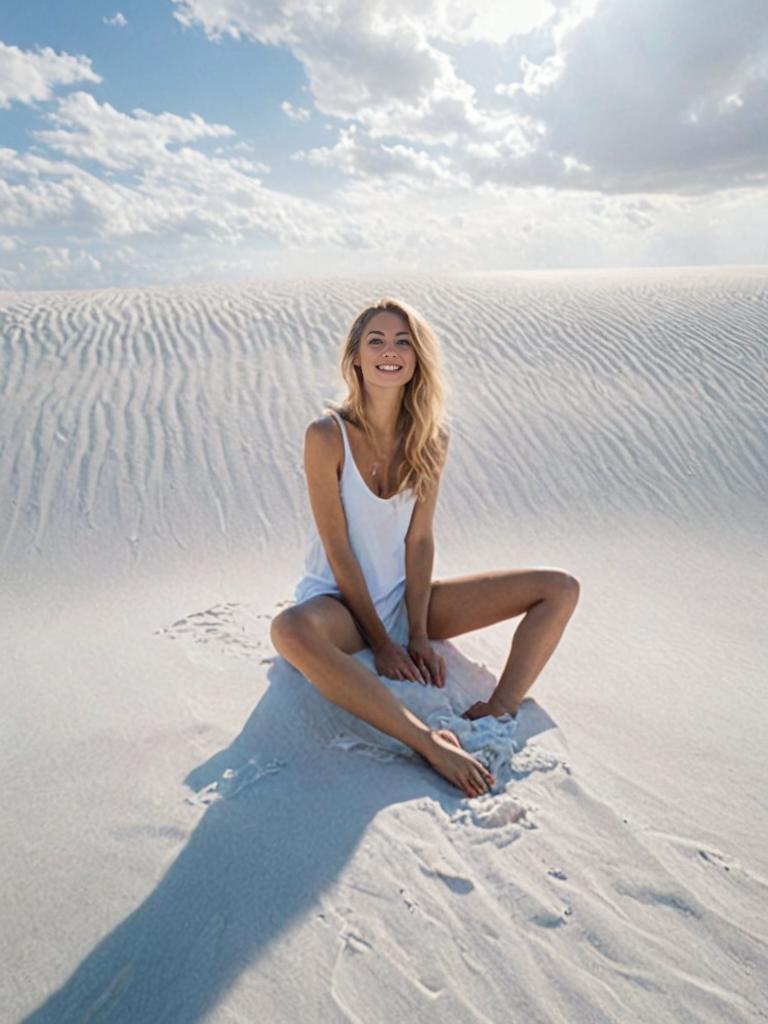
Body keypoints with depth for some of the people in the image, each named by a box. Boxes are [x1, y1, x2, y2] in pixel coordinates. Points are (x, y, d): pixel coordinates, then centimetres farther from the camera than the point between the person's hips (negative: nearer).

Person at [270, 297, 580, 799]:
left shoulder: (431, 439, -4)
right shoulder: (328, 435, -16)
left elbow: (419, 540, -4)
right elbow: (338, 552, -16)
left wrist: (418, 633, -12)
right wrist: (380, 643, -15)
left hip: (406, 598, 5)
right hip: (339, 602, -4)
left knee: (562, 588, -4)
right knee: (290, 631, -41)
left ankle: (498, 715, -22)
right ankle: (429, 742, -37)